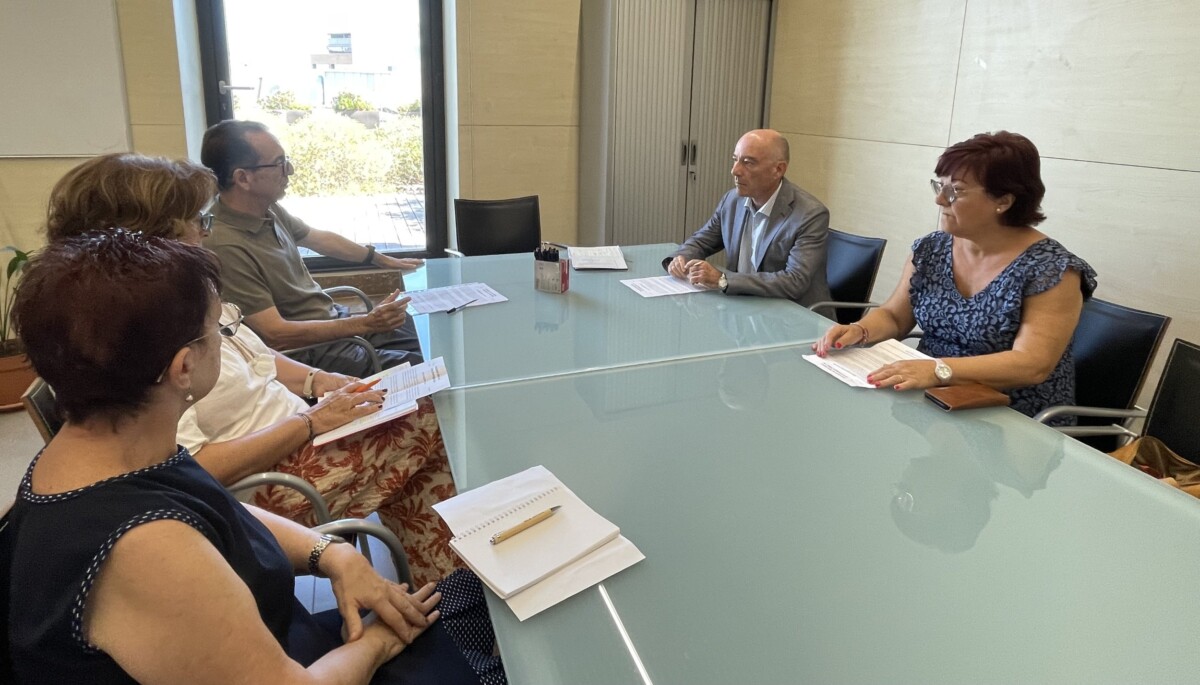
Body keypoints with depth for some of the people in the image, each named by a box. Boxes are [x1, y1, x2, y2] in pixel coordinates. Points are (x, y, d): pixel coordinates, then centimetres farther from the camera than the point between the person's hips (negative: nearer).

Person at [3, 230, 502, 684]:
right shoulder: (142, 552, -36)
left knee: (481, 593, 13)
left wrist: (332, 555, -5)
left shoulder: (88, 450, -7)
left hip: (280, 643, 8)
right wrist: (376, 642, -9)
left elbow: (218, 514, 10)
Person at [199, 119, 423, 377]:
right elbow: (275, 334, -25)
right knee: (416, 369, -20)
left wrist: (384, 260, 27)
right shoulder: (226, 246, -26)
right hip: (307, 349, -9)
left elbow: (319, 238, 19)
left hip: (333, 318, 9)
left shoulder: (268, 210, 0)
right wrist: (365, 324, -26)